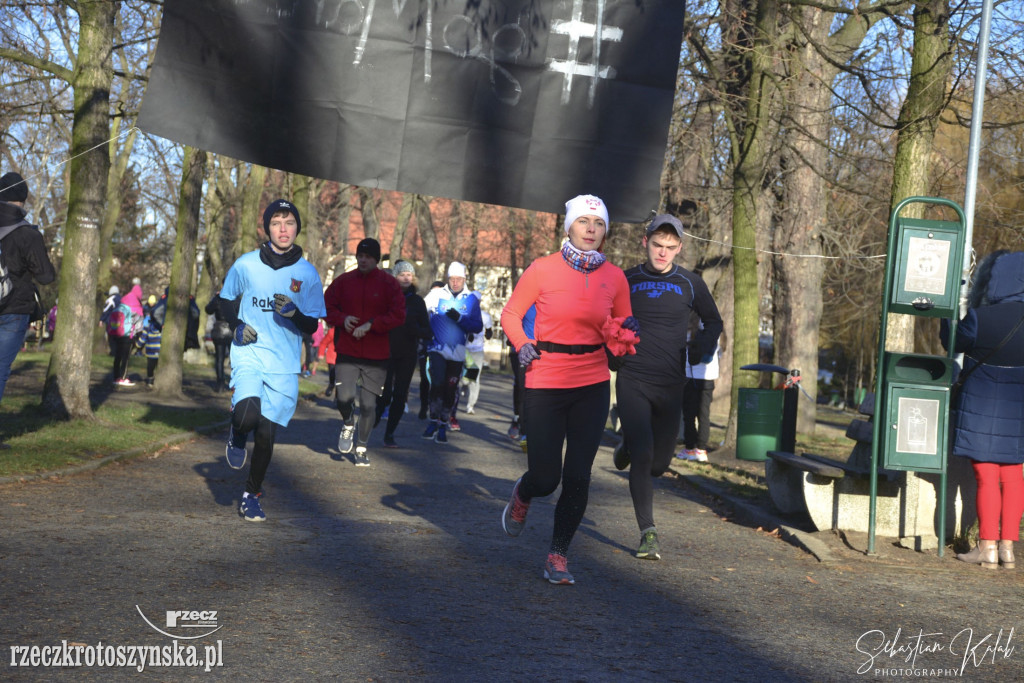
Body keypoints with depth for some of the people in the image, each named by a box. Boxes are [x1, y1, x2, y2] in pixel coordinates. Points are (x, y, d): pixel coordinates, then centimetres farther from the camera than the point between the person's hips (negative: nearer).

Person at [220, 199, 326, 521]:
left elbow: (313, 325, 5)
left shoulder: (307, 273, 1)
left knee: (266, 434, 2)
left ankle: (252, 495, 24)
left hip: (284, 365, 1)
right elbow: (224, 299, 16)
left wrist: (295, 314, -17)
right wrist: (237, 325, -2)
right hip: (248, 354, -1)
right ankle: (237, 436, 12)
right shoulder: (246, 264, 0)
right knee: (247, 415, -25)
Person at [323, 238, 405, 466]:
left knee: (369, 405, 4)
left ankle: (361, 448, 24)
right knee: (344, 398, -14)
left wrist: (371, 325, -16)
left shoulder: (389, 283, -2)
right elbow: (327, 307, 10)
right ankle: (348, 423, 22)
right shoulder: (343, 281, 4)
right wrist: (342, 319, -9)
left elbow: (398, 315, -6)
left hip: (376, 355, 0)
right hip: (347, 352, 1)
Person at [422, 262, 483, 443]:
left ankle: (443, 426, 18)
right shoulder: (436, 294, -1)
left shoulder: (471, 299, 3)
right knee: (437, 382, -17)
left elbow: (478, 327, -2)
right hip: (437, 348, -2)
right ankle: (434, 421, -1)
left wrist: (459, 318, -17)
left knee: (450, 389, 6)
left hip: (457, 352, 2)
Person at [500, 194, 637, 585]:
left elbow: (622, 331, 15)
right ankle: (521, 497, 36)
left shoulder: (614, 277, 4)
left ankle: (558, 557, 16)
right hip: (545, 385, -2)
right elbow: (511, 314, 5)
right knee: (545, 478, -2)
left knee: (578, 477, -1)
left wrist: (624, 336, -8)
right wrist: (521, 344, -14)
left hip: (592, 386, 2)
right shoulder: (543, 269, -5)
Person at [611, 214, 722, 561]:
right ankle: (648, 533, -7)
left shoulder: (690, 284, 5)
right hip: (632, 381, -2)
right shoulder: (626, 281, 3)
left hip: (671, 385, 2)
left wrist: (702, 345, -3)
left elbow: (713, 322, 18)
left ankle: (628, 448, 43)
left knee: (659, 461, 8)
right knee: (642, 456, -14)